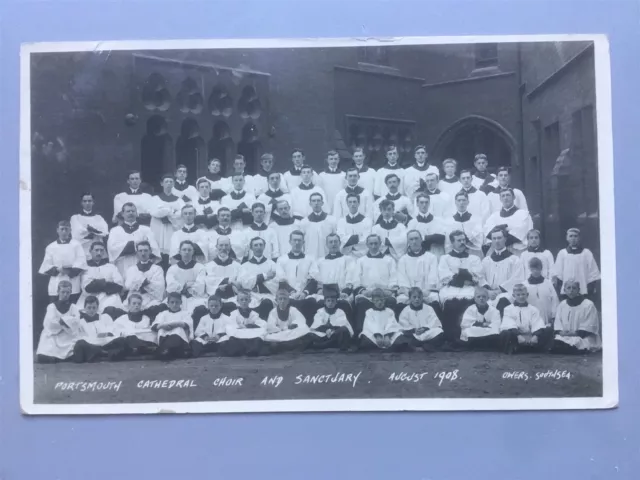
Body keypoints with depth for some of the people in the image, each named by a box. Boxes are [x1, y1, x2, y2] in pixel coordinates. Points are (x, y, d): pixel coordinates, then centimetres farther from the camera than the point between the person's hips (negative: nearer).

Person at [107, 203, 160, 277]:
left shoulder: (146, 230, 14)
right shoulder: (115, 231, 14)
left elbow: (154, 248, -1)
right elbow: (112, 247, -3)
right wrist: (134, 244, -8)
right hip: (122, 270, 0)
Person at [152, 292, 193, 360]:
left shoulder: (184, 313, 25)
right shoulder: (163, 314, 30)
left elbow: (187, 325, 3)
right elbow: (154, 326, 11)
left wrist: (175, 324, -14)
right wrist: (162, 325, -12)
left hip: (179, 336, -1)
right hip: (165, 337, 1)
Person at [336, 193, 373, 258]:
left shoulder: (366, 220, 3)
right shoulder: (341, 220, 9)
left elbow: (366, 240, -5)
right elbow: (342, 238, -2)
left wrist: (349, 239, -3)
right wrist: (357, 237, -8)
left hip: (362, 254, -1)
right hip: (346, 255, 1)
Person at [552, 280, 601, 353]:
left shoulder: (588, 305, -3)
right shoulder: (562, 304, 16)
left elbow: (589, 327, -8)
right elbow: (557, 323, 12)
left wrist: (575, 333, -17)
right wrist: (560, 331, -9)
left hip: (583, 337, -4)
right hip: (564, 336, 4)